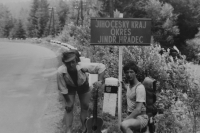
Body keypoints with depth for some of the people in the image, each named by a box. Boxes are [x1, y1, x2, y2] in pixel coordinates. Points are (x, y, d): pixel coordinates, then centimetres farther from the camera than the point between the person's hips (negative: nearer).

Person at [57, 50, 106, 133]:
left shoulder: (82, 67, -39)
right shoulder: (61, 72, -38)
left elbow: (101, 67, -30)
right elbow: (63, 89, -23)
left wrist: (100, 81, -39)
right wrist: (68, 102, -17)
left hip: (83, 86, 1)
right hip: (70, 87, -1)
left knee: (85, 107, 8)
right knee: (69, 108, -3)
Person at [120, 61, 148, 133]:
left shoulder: (140, 87, -15)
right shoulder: (129, 85, 12)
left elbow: (138, 110, -22)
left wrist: (125, 120, -23)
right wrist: (122, 83, 26)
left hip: (140, 117, -9)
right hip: (131, 116, 9)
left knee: (124, 125, -36)